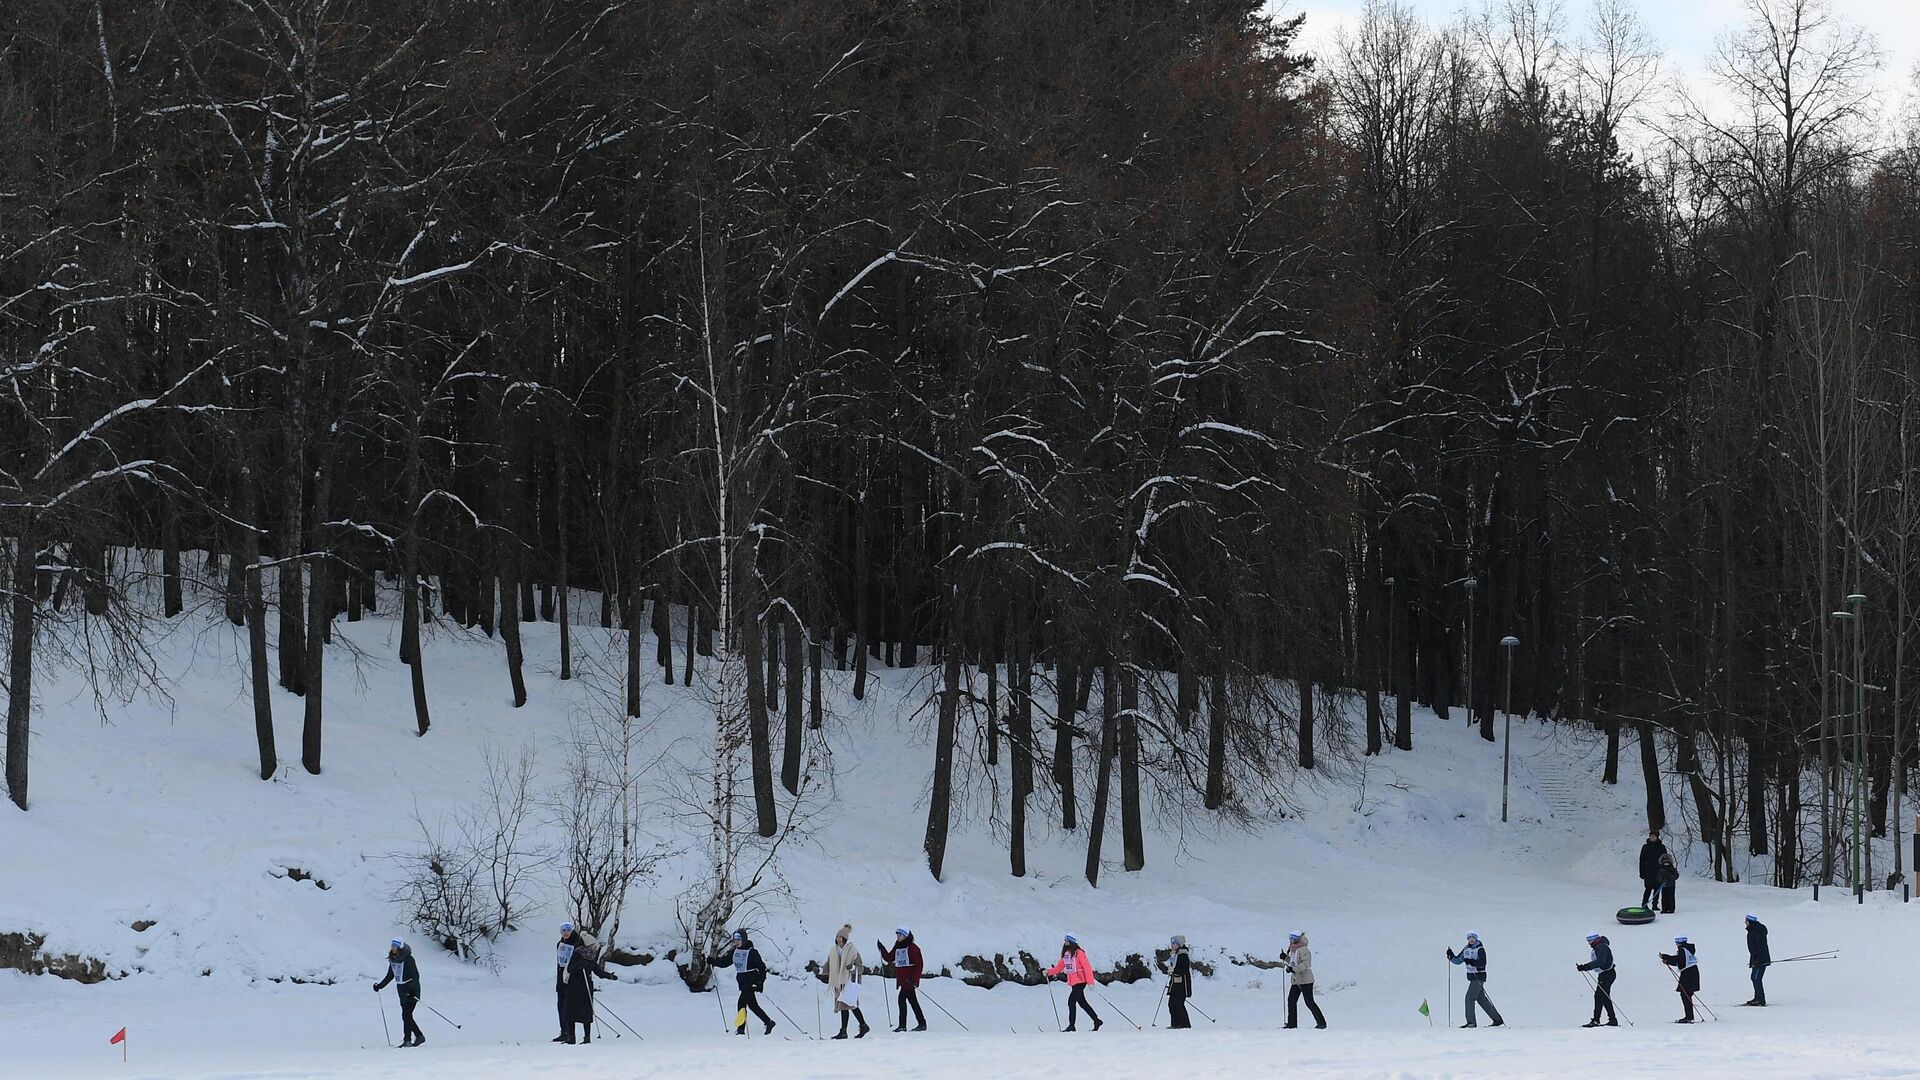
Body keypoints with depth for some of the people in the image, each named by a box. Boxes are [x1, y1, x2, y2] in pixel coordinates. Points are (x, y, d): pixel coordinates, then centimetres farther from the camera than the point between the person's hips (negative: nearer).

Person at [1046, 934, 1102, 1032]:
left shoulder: (1079, 953, -12)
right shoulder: (1065, 954, 11)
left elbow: (1087, 967, -14)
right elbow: (1059, 967, 13)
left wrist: (1090, 981, -19)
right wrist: (1048, 972, -3)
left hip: (1080, 981, -8)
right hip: (1072, 983, 8)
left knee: (1071, 1001, -13)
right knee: (1082, 1003, 12)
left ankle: (1072, 1025, -7)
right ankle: (1096, 1021, 23)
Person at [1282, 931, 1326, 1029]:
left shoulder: (1303, 950, -15)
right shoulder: (1294, 950, 15)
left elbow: (1306, 963, -24)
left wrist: (1293, 969, -28)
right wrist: (1286, 958, 13)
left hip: (1305, 980, -10)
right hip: (1296, 981, 10)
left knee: (1309, 1002, -6)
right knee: (1291, 1001, 4)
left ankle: (1321, 1022, 0)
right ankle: (1292, 1023, 8)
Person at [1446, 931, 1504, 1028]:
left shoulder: (1480, 949, -10)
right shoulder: (1466, 949, 12)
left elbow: (1483, 963, -20)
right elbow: (1458, 960, 12)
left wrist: (1472, 962, -32)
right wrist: (1451, 956, -5)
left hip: (1479, 976, -8)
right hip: (1471, 976, 8)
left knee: (1469, 997, -13)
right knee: (1482, 1000, 11)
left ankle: (1471, 1022, -9)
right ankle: (1497, 1019, 19)